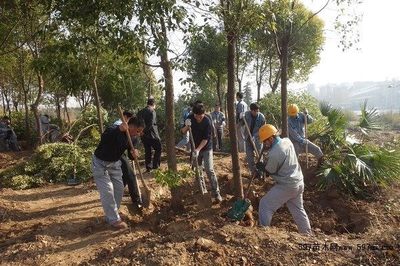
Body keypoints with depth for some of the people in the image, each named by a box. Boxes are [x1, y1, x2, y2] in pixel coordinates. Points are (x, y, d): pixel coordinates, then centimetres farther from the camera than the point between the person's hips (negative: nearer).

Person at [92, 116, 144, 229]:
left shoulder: (131, 137, -6)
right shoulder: (113, 130, -28)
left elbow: (130, 156, -1)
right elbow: (104, 139, -50)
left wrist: (134, 154, -24)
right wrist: (119, 130, -58)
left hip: (114, 163, 8)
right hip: (100, 163, -7)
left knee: (119, 188, 7)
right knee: (107, 191, -10)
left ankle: (111, 215, 24)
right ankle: (114, 220, 1)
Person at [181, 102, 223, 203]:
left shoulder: (207, 121, -21)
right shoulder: (190, 118, -9)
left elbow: (206, 138, -22)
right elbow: (183, 132, -4)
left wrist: (198, 149, -33)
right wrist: (187, 126, -26)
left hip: (206, 149, -4)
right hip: (195, 148, 5)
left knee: (209, 170, -11)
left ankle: (216, 192, -4)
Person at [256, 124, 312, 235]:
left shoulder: (273, 154, -27)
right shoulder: (287, 141, -3)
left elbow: (269, 171, -11)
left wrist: (260, 166, 7)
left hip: (286, 186, -8)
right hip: (298, 183, 9)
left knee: (265, 205, 4)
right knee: (298, 210, 23)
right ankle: (307, 234, 33)